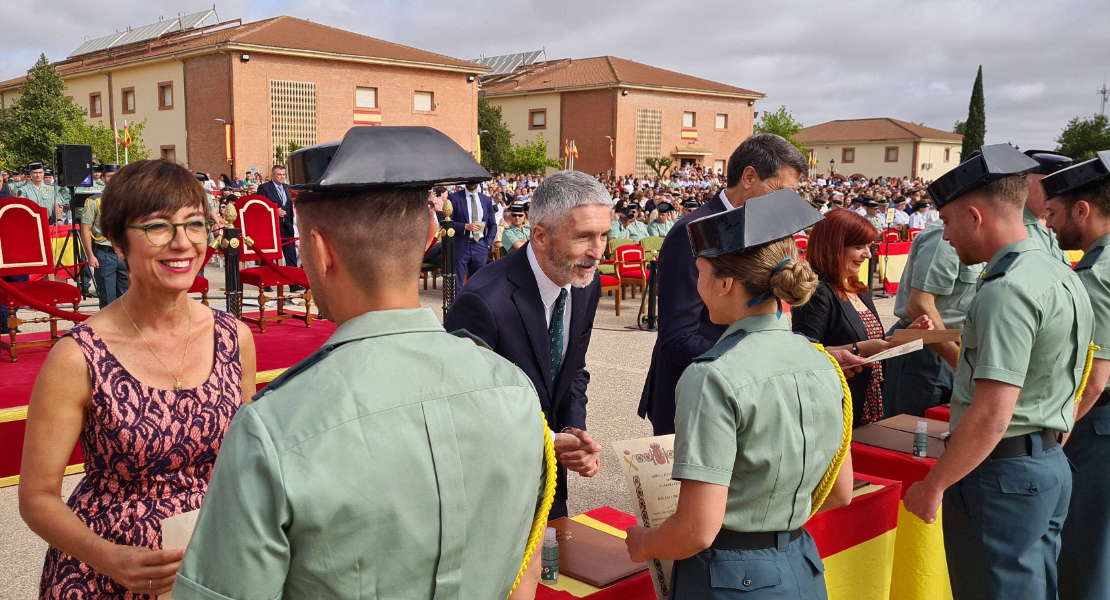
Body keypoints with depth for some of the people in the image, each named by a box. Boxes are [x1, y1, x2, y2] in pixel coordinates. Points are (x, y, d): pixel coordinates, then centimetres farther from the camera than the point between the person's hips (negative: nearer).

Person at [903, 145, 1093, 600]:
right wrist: (953, 344, 24)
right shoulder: (1062, 276, 9)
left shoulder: (1005, 292, -21)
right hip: (1051, 464, 10)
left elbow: (992, 415, -26)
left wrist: (933, 485, -16)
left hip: (1000, 475, -10)